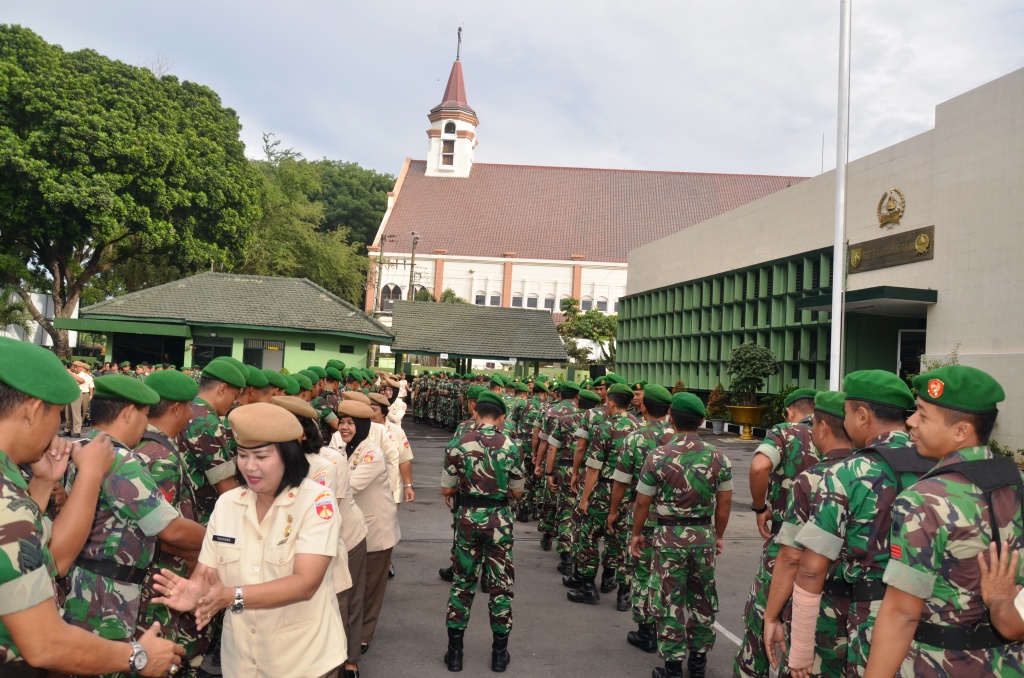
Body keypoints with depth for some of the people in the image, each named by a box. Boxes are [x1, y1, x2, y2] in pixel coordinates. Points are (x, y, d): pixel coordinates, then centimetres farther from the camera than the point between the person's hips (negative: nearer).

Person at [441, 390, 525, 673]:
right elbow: (516, 491, 1)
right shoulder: (510, 446, -7)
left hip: (467, 516, 1)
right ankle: (499, 653, 21)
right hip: (499, 519, 0)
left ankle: (455, 651, 20)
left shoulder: (459, 444, -8)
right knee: (501, 584, 11)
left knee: (462, 582, 14)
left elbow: (446, 490, -3)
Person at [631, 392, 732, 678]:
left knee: (670, 601, 8)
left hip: (670, 536, -3)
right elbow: (724, 504, 3)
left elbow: (643, 502, -7)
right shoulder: (718, 458, -4)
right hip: (704, 535, 3)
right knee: (702, 599, 17)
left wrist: (636, 534, 8)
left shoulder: (658, 457, -13)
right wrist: (719, 535, 17)